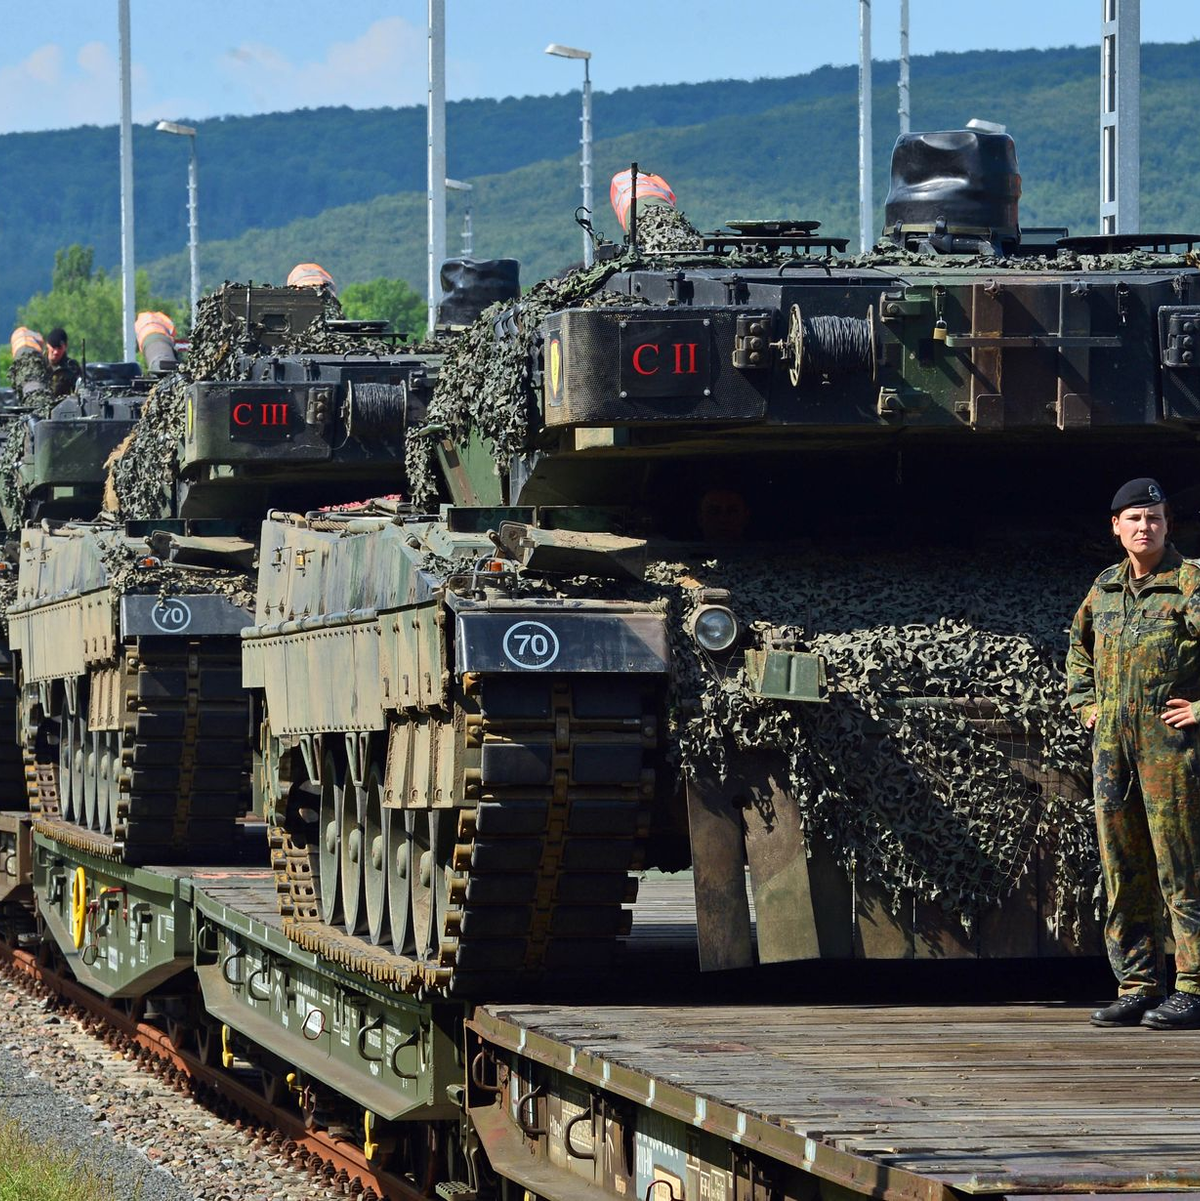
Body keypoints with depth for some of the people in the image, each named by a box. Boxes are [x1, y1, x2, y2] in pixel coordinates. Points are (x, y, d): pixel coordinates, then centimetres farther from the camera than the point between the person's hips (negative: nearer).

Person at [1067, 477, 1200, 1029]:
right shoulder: (1104, 588, 14)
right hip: (1112, 742, 6)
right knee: (1123, 869, 7)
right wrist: (1085, 703, 20)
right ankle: (1137, 987, 12)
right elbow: (1080, 645, 33)